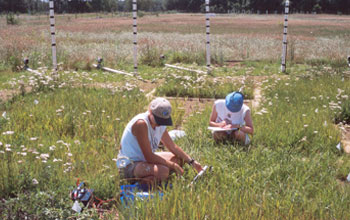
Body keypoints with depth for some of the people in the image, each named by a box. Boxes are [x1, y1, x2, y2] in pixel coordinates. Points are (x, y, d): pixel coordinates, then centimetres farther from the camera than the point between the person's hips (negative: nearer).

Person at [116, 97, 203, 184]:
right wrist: (173, 165, -20)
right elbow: (149, 157, -26)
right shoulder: (141, 123, -25)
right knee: (163, 171, -34)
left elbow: (173, 147, 14)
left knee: (179, 159, 10)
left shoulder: (160, 125, 2)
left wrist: (191, 161, 4)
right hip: (129, 166, -10)